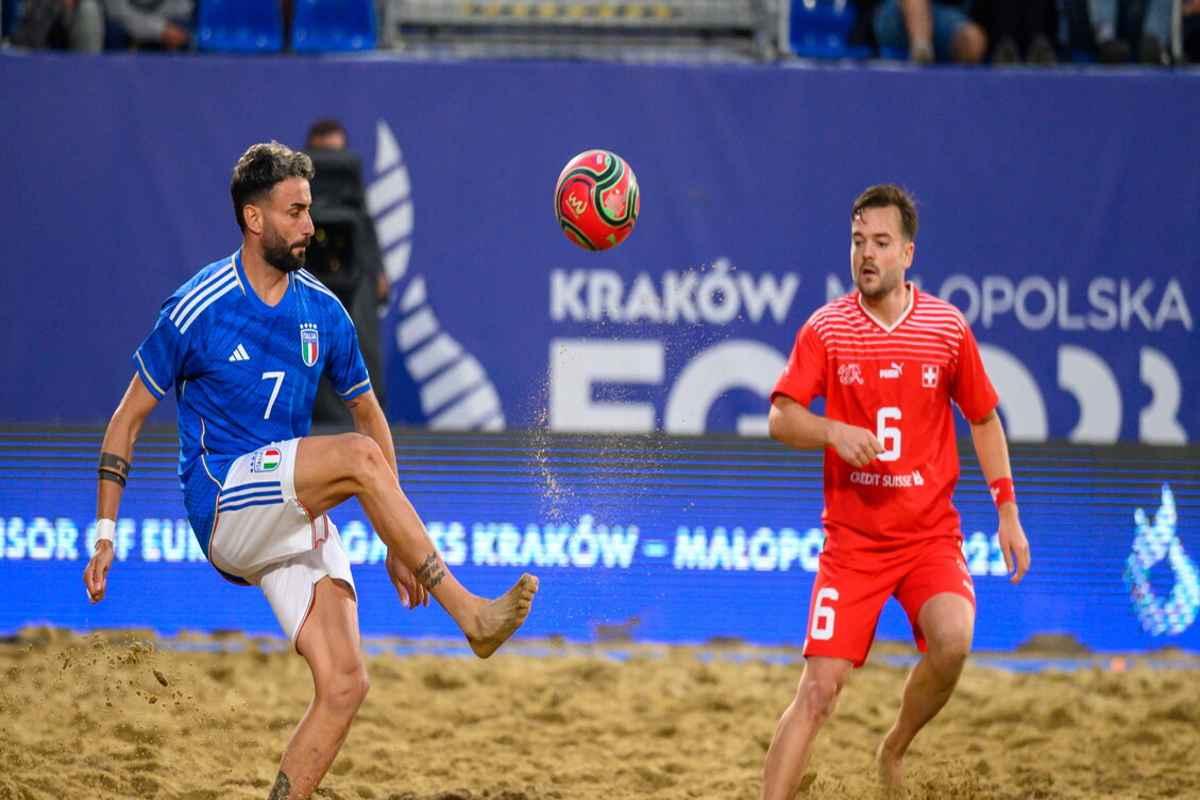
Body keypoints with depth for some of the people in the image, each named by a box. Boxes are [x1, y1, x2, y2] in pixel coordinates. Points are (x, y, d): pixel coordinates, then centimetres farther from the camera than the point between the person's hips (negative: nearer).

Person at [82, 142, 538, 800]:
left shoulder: (322, 312, 9)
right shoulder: (197, 310, -5)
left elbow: (369, 413, 20)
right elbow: (128, 418, 3)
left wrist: (398, 539, 17)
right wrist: (104, 534, -1)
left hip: (297, 516, 6)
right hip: (222, 507, -5)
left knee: (344, 684, -12)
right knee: (358, 456, -29)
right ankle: (470, 615, -29)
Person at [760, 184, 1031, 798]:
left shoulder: (947, 327, 2)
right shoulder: (824, 329, -1)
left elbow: (984, 419, 13)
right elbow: (779, 419, -8)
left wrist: (1007, 510, 8)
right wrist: (833, 431, -28)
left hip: (931, 534, 1)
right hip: (851, 537, 0)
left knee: (952, 639, -26)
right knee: (818, 689, -9)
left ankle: (895, 750, 2)